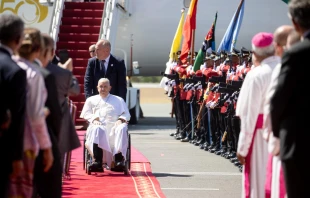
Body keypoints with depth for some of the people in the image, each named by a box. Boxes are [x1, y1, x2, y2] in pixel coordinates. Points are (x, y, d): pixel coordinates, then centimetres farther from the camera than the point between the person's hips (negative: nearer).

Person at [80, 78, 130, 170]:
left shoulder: (119, 100, 30)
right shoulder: (91, 100, 30)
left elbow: (126, 114, 18)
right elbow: (86, 113, 16)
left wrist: (121, 120, -5)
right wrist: (94, 119, -6)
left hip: (114, 125, 1)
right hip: (99, 125, -1)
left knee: (122, 128, -37)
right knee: (97, 129, -39)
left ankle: (119, 159, -48)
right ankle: (98, 161, -51)